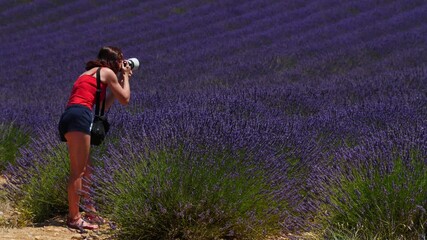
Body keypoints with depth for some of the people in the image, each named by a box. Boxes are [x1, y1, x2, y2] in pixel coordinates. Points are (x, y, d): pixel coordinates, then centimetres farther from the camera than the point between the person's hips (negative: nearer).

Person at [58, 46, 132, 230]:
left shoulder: (88, 74, 32)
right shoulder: (107, 72, 8)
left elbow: (102, 106, 33)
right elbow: (125, 99, 11)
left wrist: (119, 81, 35)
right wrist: (125, 77, 26)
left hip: (68, 118, 9)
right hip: (79, 117, -9)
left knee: (86, 170, 14)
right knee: (78, 171, -10)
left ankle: (90, 213, 19)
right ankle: (74, 218, -12)